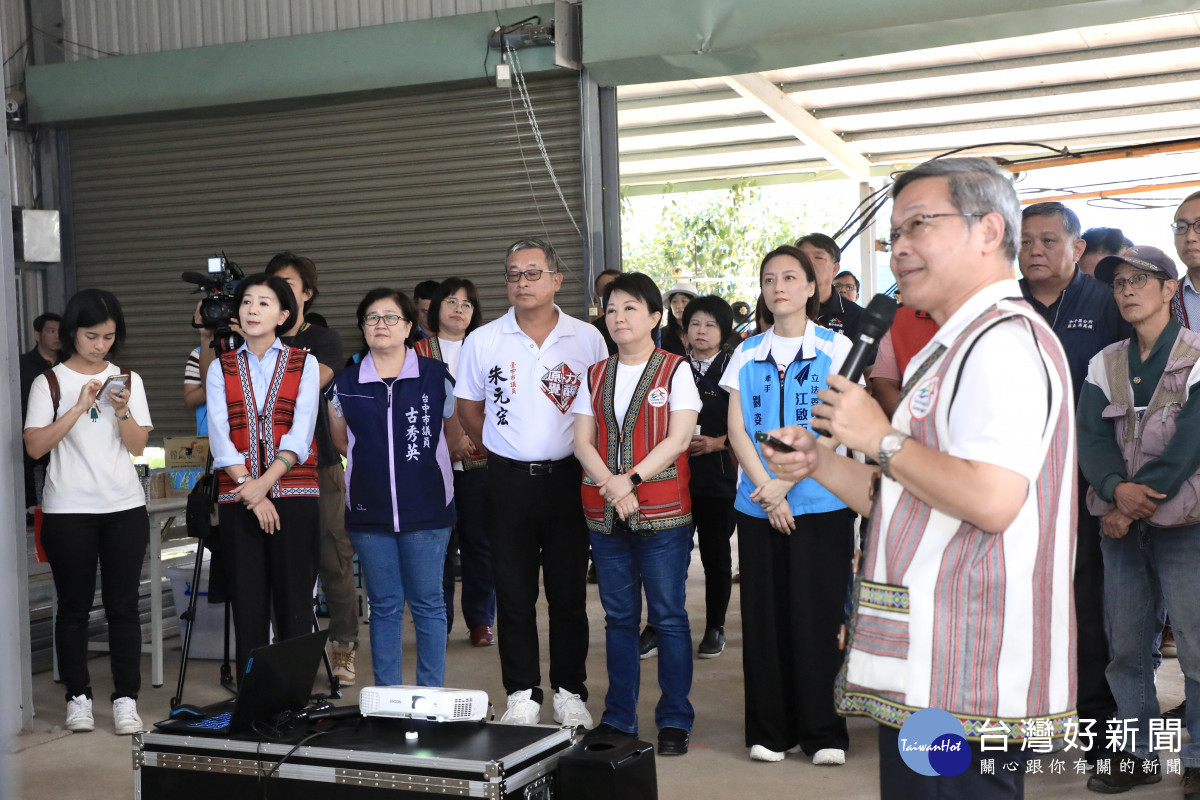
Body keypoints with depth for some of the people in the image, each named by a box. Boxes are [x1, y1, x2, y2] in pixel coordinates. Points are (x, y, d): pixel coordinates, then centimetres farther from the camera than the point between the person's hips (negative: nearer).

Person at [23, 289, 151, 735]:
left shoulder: (127, 380, 9)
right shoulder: (49, 383, 1)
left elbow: (138, 445, 3)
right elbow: (35, 446, -10)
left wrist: (122, 410, -14)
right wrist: (80, 407, -17)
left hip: (125, 507, 2)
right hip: (68, 510, -2)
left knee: (123, 606, 2)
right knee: (74, 607, 5)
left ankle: (126, 699, 7)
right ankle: (78, 697, 15)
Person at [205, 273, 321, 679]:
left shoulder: (304, 364, 6)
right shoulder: (221, 369, 11)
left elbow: (300, 433, -5)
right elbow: (219, 436, 1)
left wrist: (264, 483, -17)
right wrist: (248, 486, -12)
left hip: (293, 496, -2)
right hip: (237, 499, 2)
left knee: (294, 602, -1)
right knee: (248, 603, 2)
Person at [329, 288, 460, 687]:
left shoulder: (437, 377, 0)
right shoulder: (345, 384, 4)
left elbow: (454, 435, 12)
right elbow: (341, 442, 18)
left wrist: (418, 457, 10)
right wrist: (376, 457, 10)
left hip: (426, 507, -2)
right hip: (369, 510, 2)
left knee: (427, 605, 3)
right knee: (384, 606, 8)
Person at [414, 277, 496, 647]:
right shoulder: (419, 351, 7)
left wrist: (468, 436, -11)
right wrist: (445, 442, -10)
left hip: (478, 460, 1)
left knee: (479, 540, 2)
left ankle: (480, 620, 13)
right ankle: (438, 623, 10)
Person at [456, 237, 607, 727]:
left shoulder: (587, 339, 0)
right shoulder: (483, 341, 2)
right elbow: (468, 406, 13)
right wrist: (500, 450, 10)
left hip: (568, 478, 0)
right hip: (509, 480, 1)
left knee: (569, 591, 6)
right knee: (514, 592, 4)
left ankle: (570, 691, 18)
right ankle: (522, 695, 14)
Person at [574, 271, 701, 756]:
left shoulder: (675, 370, 1)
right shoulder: (596, 376, 13)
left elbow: (679, 438, -8)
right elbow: (583, 442, 5)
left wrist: (632, 479, -16)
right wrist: (612, 486, -12)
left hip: (662, 513, -4)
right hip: (604, 514, 4)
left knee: (669, 617, -1)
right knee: (619, 617, 10)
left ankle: (675, 720, 8)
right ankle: (618, 719, 17)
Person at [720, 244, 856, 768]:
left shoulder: (835, 349, 0)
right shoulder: (747, 354, 9)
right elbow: (737, 431, 3)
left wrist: (785, 483, -16)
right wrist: (766, 491, -9)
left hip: (821, 503, -3)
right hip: (757, 504, 3)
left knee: (816, 617, -1)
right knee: (765, 618, 5)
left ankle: (824, 733, 9)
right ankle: (770, 730, 14)